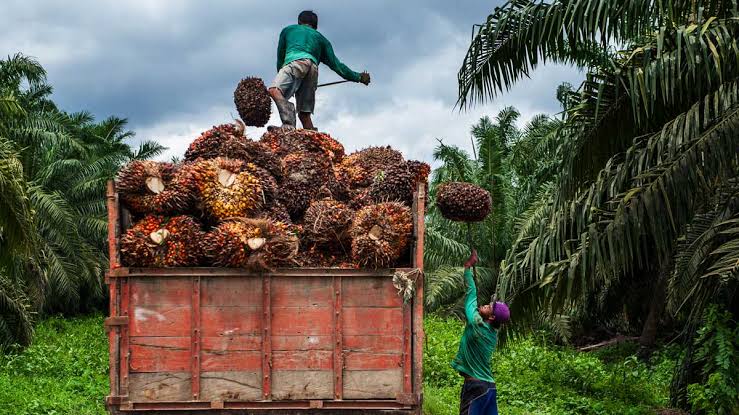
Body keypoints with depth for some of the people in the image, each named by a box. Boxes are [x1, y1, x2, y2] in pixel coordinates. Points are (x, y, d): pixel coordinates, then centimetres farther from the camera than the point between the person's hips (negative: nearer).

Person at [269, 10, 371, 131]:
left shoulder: (288, 30, 32)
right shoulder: (321, 39, 34)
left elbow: (280, 57, 34)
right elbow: (335, 64, 28)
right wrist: (358, 77, 37)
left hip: (295, 61, -4)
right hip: (313, 69, 4)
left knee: (274, 90, -25)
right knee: (304, 114, 8)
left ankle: (289, 124, -52)